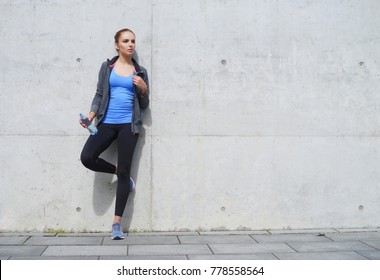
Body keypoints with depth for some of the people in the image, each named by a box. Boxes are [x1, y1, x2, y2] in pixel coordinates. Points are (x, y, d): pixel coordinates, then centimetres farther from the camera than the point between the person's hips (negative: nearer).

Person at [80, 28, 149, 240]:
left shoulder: (140, 71, 8)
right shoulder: (107, 67, 8)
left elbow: (144, 105, 10)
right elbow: (99, 95, 7)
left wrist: (144, 89, -9)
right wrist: (91, 116, -10)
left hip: (129, 125, -1)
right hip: (107, 123, 1)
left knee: (123, 172, -3)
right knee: (87, 158, -17)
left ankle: (117, 223, 4)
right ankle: (118, 172, 14)